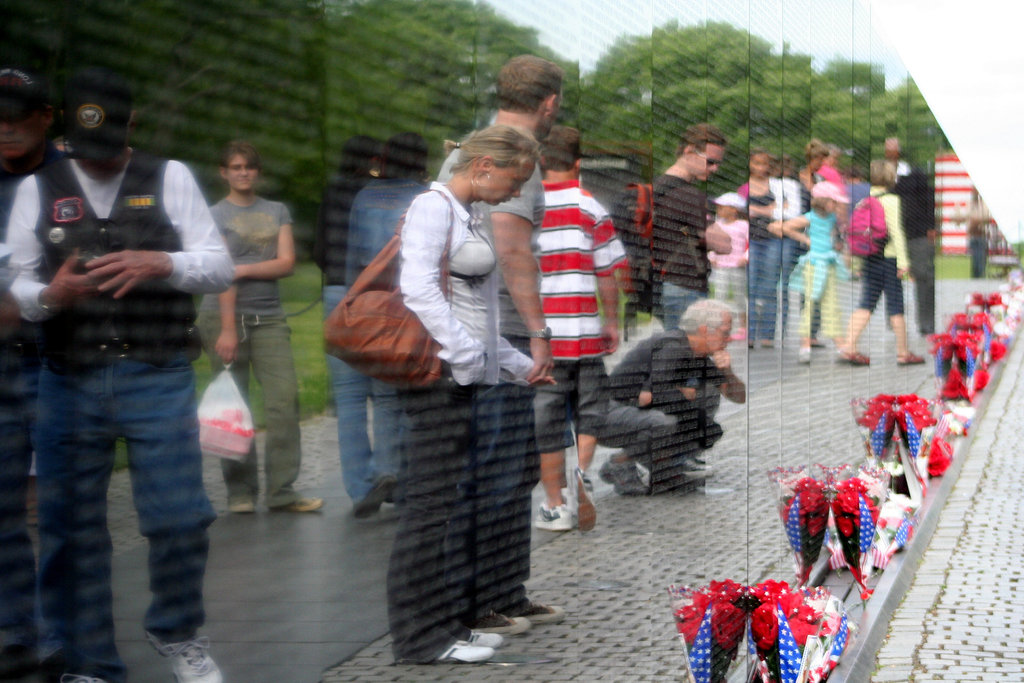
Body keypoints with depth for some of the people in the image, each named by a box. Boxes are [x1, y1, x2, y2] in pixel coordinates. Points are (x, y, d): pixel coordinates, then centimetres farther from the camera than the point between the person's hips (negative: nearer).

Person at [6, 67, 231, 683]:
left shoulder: (169, 179, 7)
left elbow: (221, 269, 2)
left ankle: (176, 630, 22)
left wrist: (160, 264, -17)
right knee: (71, 530, 4)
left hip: (159, 380, -1)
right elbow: (17, 287, 8)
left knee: (180, 517, -5)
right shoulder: (39, 189, 10)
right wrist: (49, 294, -15)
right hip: (70, 383, 1)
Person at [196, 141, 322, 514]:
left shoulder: (277, 211, 16)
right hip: (223, 315, -3)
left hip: (269, 316, 3)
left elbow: (287, 263, 4)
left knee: (285, 397, -7)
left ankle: (282, 491, -4)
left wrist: (243, 269, -9)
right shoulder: (215, 215, 4)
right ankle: (240, 492, 4)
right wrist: (227, 329, -14)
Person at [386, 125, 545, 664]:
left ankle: (441, 623, 17)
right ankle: (422, 635, -3)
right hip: (438, 374, -9)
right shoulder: (433, 206, -7)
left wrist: (518, 365, 21)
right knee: (431, 502, -7)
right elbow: (418, 289, -20)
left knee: (444, 506, 11)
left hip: (463, 377, 9)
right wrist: (466, 354, -20)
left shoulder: (464, 217, 22)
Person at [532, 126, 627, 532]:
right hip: (586, 331, 0)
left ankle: (555, 506, 8)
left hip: (539, 332, 1)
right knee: (590, 411, 12)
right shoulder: (591, 208, 0)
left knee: (547, 421, 6)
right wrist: (612, 322, 10)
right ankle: (583, 472, -13)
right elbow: (607, 274, -1)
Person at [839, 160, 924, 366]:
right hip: (888, 257, -6)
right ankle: (903, 352, 10)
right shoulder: (890, 200, -10)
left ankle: (848, 347, -5)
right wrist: (902, 261, -12)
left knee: (866, 304, 7)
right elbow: (896, 231, -14)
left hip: (869, 258, 6)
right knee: (895, 305, 2)